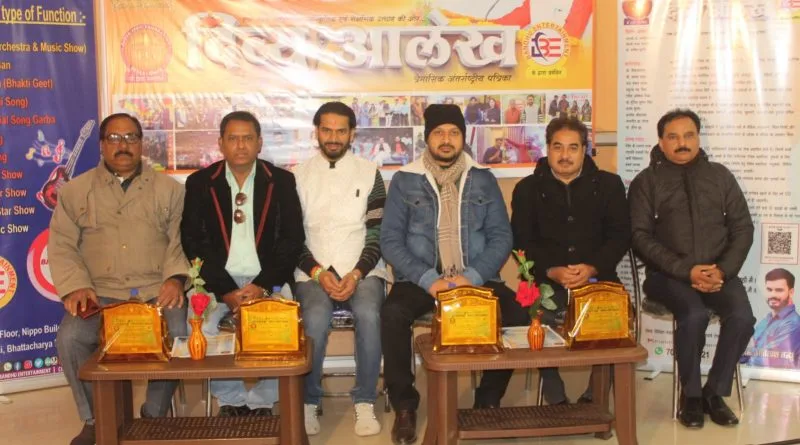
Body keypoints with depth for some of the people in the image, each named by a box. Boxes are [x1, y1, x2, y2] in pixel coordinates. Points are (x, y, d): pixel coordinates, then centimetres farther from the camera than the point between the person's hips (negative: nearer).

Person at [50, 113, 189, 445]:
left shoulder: (168, 188, 11)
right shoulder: (74, 191, 12)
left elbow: (181, 239, 4)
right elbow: (62, 246, 6)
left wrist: (175, 278, -14)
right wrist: (75, 287, -10)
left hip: (156, 291, 0)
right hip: (100, 294, 1)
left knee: (178, 334, -30)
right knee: (70, 338, -27)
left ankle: (154, 416, -4)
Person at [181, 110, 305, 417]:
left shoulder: (282, 181, 3)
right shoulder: (199, 183, 4)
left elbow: (292, 240, -2)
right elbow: (194, 243, -2)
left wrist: (263, 286, -15)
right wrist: (225, 291, -14)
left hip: (267, 280, 0)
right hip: (218, 279, 1)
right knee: (199, 326, -28)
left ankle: (262, 402, -5)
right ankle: (230, 400, -4)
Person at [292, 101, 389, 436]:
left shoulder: (369, 173, 8)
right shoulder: (298, 176, 9)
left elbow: (377, 233, 2)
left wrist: (357, 274, -12)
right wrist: (318, 273, -10)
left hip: (362, 271, 0)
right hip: (313, 273, 0)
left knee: (368, 314, -32)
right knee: (315, 318, -31)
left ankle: (365, 402, -14)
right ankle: (308, 402, -11)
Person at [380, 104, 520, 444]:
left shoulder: (483, 179, 10)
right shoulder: (404, 180, 4)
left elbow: (501, 236, 4)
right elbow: (390, 240, -2)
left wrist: (474, 277, -14)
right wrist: (427, 279, -17)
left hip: (476, 279, 2)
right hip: (421, 279, -1)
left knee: (515, 313, -25)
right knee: (392, 314, -32)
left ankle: (489, 400, -2)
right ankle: (405, 405, -11)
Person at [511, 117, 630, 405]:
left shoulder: (608, 185, 11)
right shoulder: (528, 189, 10)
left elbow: (620, 236, 5)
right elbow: (522, 242, 3)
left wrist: (592, 268, -12)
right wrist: (551, 271, -14)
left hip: (597, 277, 1)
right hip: (546, 279, -1)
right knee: (542, 319, -31)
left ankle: (596, 395, -7)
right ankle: (555, 399, -13)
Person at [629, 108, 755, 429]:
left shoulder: (720, 175, 13)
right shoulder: (646, 182, 4)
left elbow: (742, 228, 10)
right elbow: (641, 236, -4)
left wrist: (723, 270, -7)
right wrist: (687, 270, -15)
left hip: (718, 271, 3)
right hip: (669, 274, -3)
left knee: (742, 317, -25)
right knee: (694, 315, -31)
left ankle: (715, 391, -2)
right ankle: (691, 395, -7)